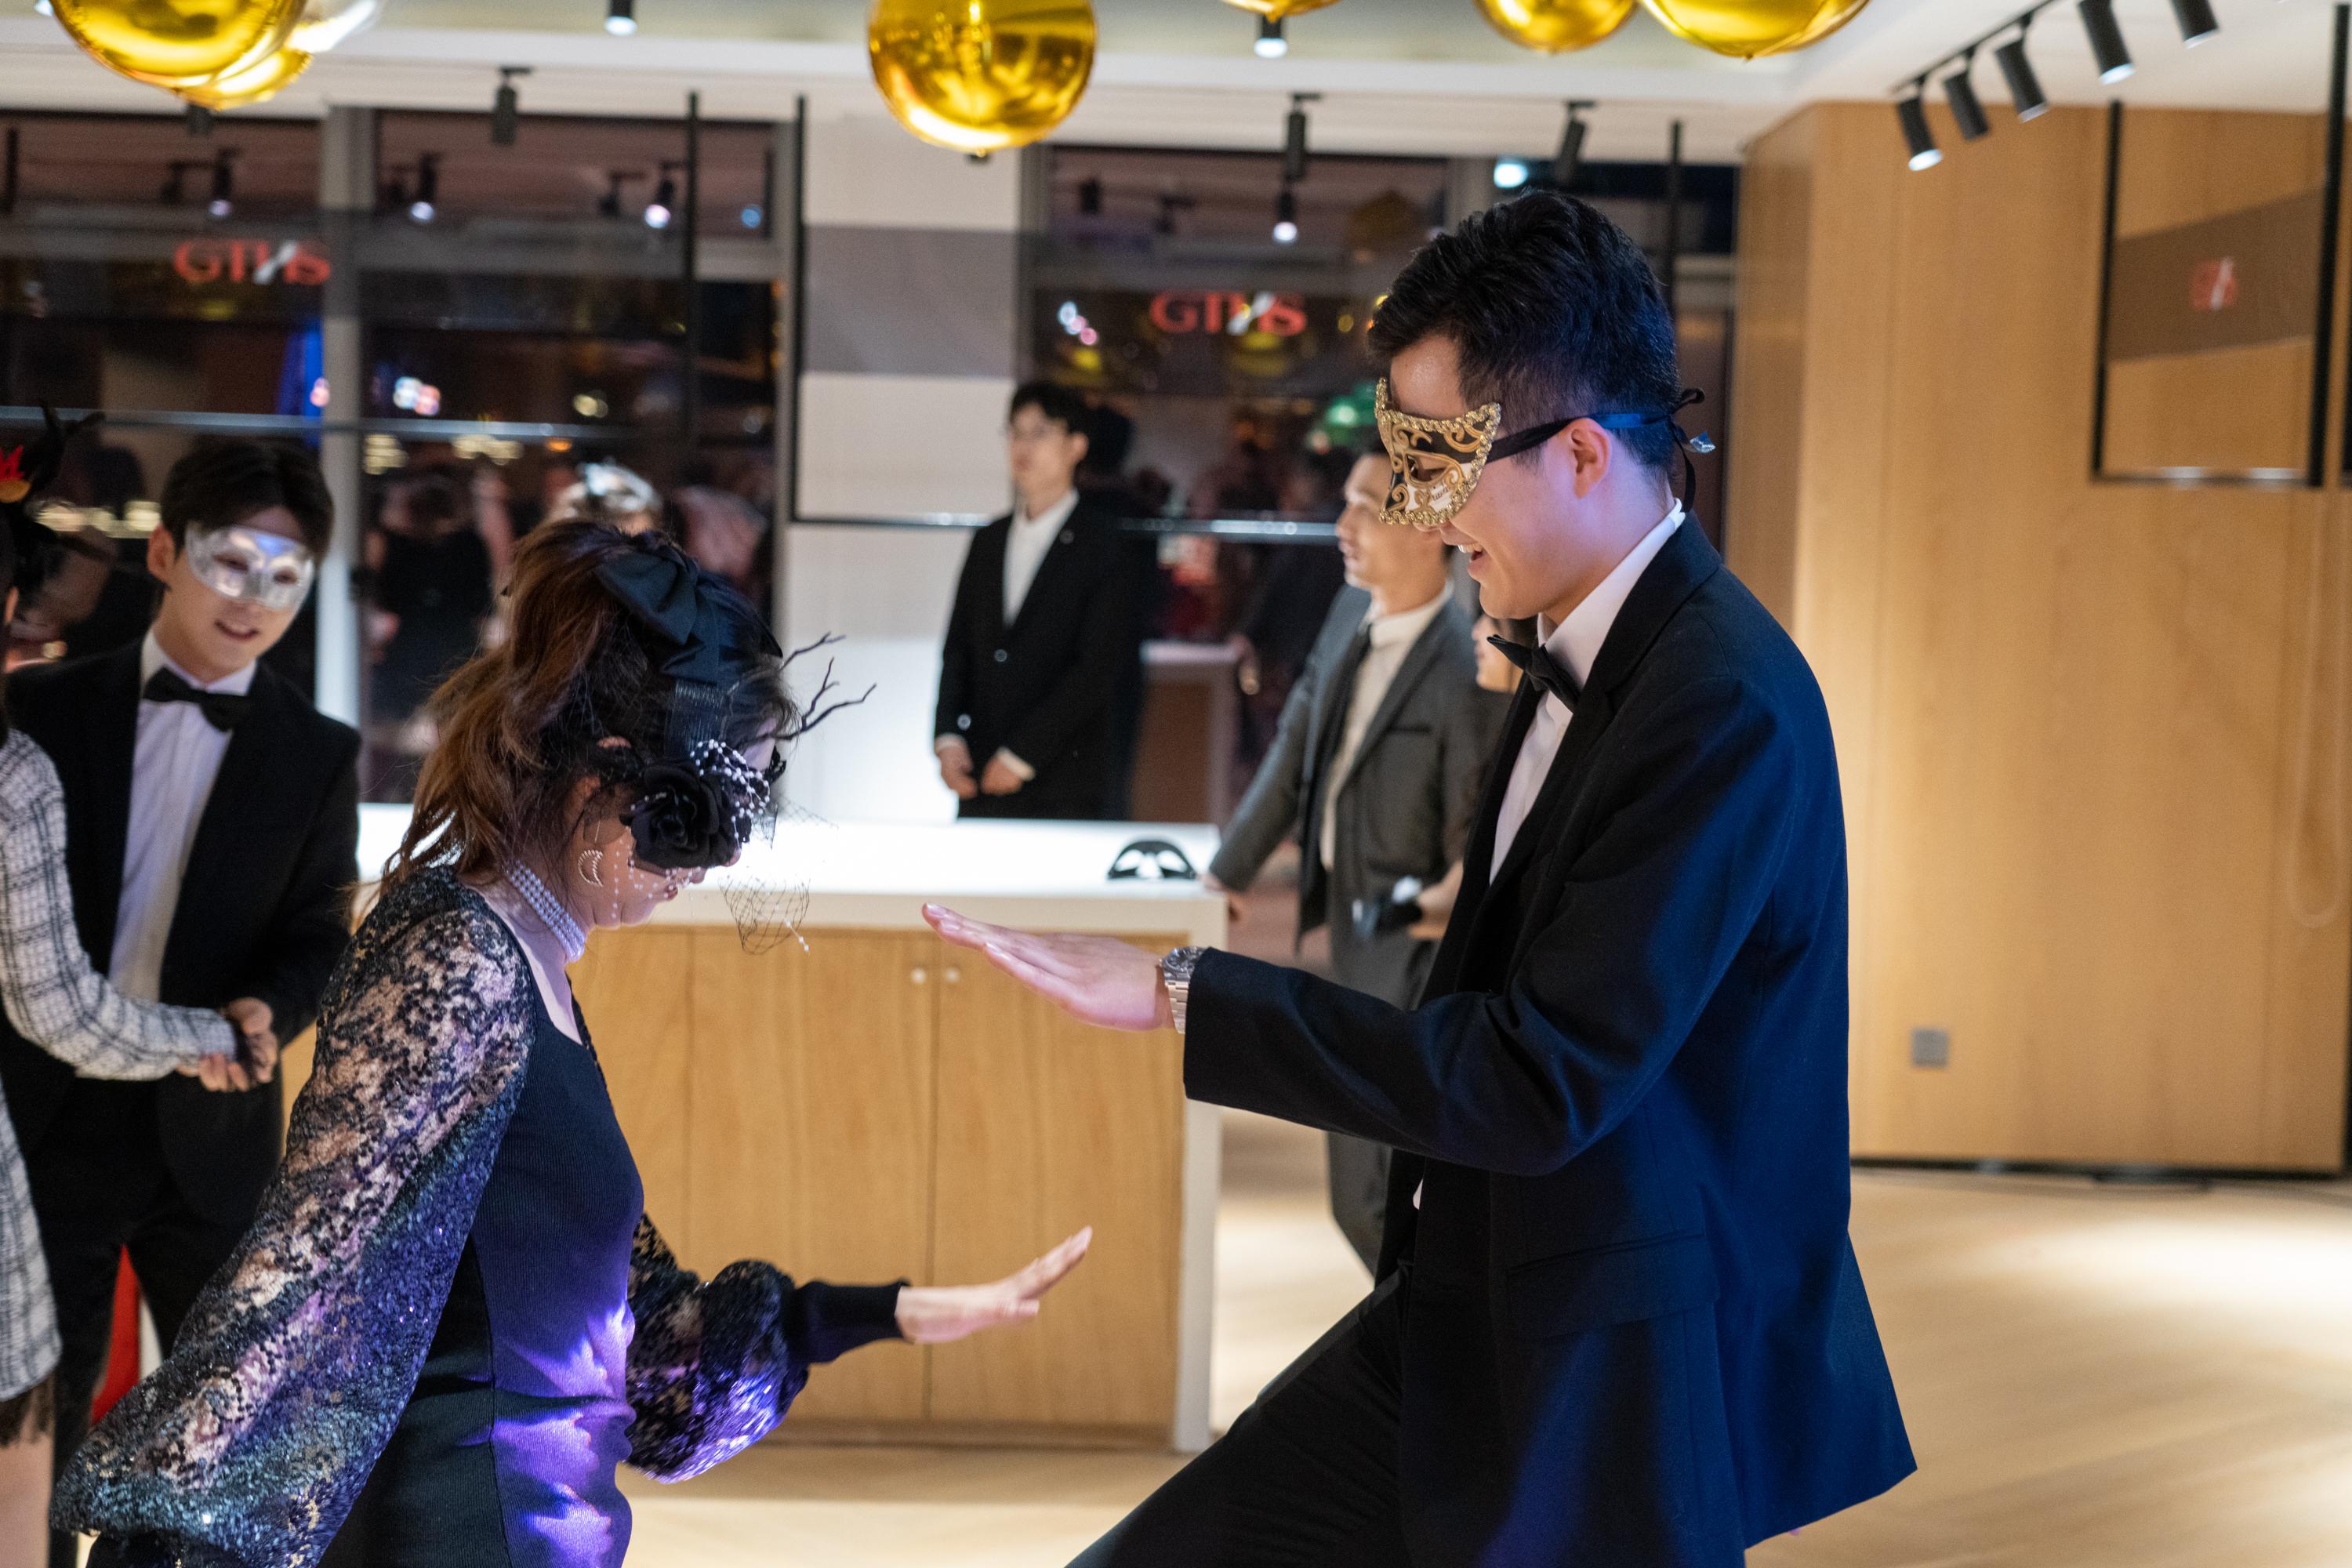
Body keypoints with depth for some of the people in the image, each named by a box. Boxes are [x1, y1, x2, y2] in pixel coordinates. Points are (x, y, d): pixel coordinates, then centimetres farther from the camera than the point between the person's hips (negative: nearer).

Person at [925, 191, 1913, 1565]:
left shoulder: (1724, 706, -23)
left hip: (1617, 1399, -8)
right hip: (1463, 1326, 8)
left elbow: (1542, 1080, -27)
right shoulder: (1580, 663, 6)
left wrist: (1180, 995, -26)